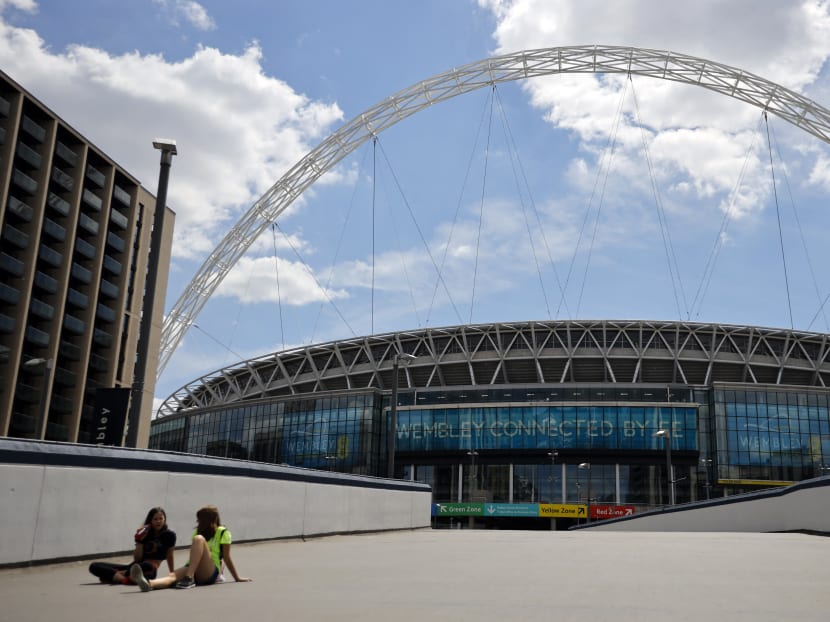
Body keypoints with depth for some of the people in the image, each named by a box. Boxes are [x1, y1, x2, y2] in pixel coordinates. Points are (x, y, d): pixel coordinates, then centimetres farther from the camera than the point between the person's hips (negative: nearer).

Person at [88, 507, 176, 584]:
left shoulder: (169, 535, 0)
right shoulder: (145, 533, 9)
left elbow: (170, 557, 10)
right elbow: (137, 559, 2)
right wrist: (139, 541, -9)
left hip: (150, 569, -4)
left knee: (147, 566, -45)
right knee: (94, 566, -11)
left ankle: (113, 575, -25)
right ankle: (124, 578, -31)